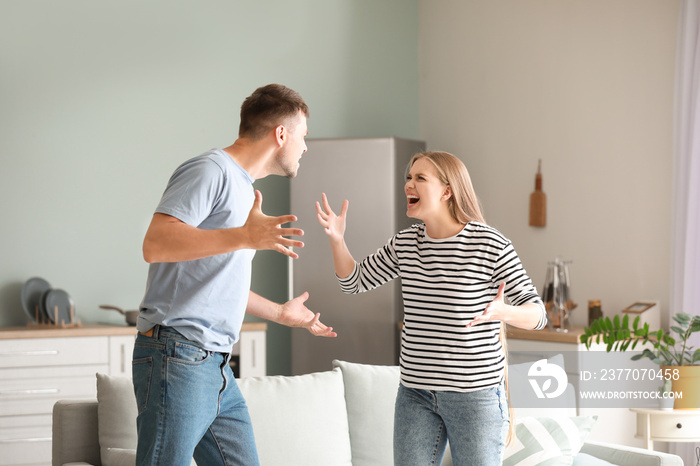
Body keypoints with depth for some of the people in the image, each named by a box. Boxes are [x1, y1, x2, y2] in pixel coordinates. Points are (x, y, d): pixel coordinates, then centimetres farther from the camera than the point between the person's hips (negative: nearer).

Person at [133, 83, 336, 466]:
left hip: (215, 364, 10)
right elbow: (155, 244, -21)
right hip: (177, 358, -10)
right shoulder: (211, 171, -6)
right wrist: (244, 237, -28)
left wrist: (280, 313, 40)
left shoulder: (244, 188, 24)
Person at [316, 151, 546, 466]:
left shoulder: (491, 245, -11)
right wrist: (337, 238, -1)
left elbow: (537, 314, -7)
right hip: (415, 391, 5)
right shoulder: (405, 244, 6)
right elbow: (353, 281, 17)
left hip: (475, 393, -5)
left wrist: (502, 312, -29)